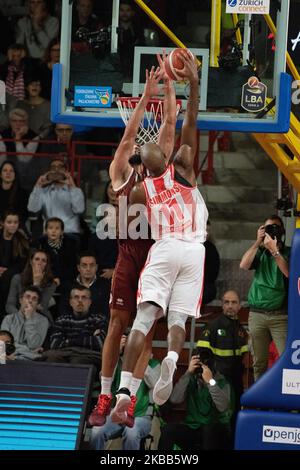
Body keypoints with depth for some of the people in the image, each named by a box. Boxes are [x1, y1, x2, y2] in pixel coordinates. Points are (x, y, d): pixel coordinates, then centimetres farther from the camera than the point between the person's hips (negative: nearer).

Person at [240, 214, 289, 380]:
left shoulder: (288, 252, 7)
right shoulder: (259, 252, 15)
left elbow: (289, 273, -10)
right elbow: (244, 265, -1)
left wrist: (274, 251, -11)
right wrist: (258, 242, -1)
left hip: (280, 315, -3)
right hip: (257, 314, 3)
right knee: (259, 362, 3)